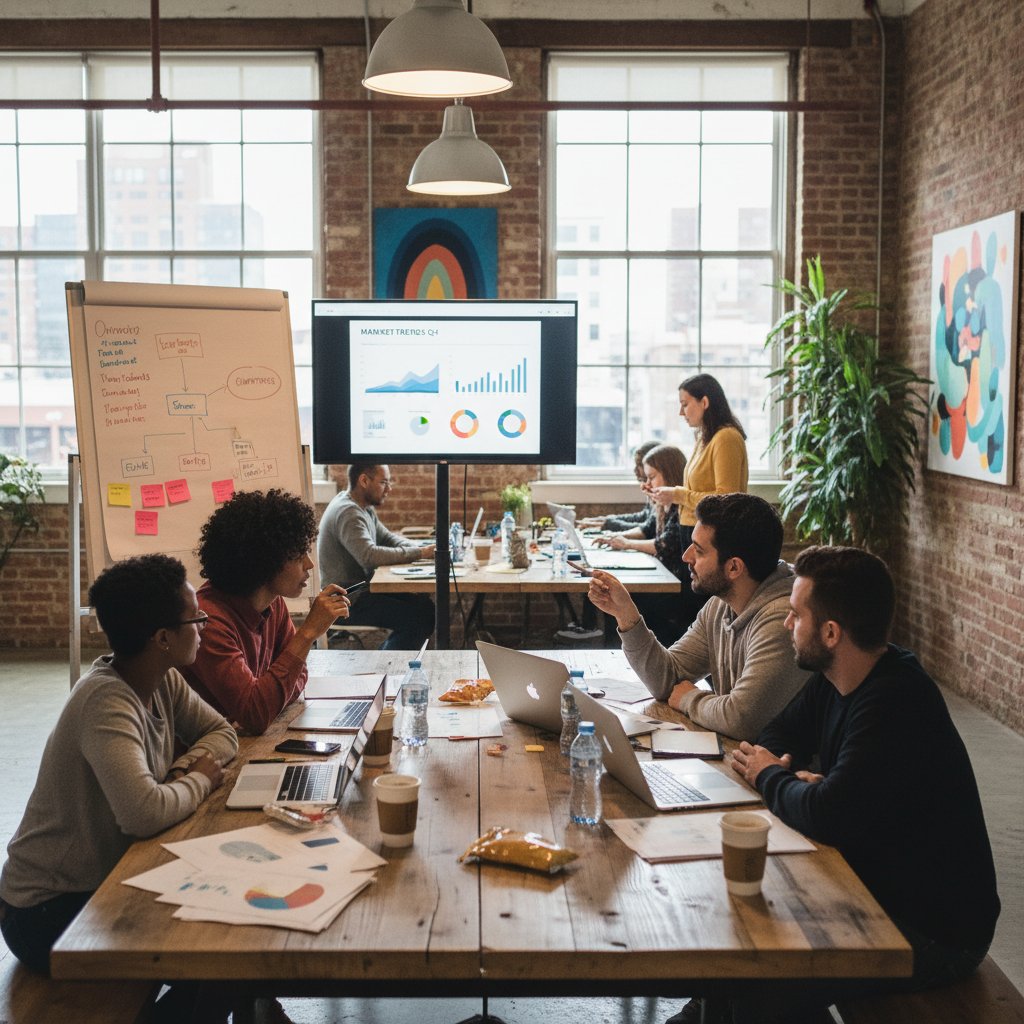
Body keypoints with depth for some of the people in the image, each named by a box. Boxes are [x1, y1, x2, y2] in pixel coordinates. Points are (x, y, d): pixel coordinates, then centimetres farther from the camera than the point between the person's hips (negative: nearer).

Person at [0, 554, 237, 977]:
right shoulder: (108, 703, -31)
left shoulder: (164, 681, -4)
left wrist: (185, 766, -15)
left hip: (109, 876, 8)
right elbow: (145, 813, -43)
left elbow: (222, 732, 7)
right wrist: (200, 780, -22)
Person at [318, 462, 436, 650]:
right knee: (419, 617, -17)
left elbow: (387, 537, 17)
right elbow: (369, 556, -32)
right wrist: (419, 553, -26)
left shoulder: (364, 508, 11)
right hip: (345, 602, -10)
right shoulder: (347, 512, -21)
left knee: (424, 605, 4)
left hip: (360, 589, 10)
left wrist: (419, 548, -4)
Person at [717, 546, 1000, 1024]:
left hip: (935, 931, -9)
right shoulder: (834, 679, 1)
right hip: (873, 884, 9)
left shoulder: (897, 703, -28)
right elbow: (776, 737, 14)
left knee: (754, 985, -20)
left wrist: (770, 777, -12)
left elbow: (826, 817, -32)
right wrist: (787, 774, -10)